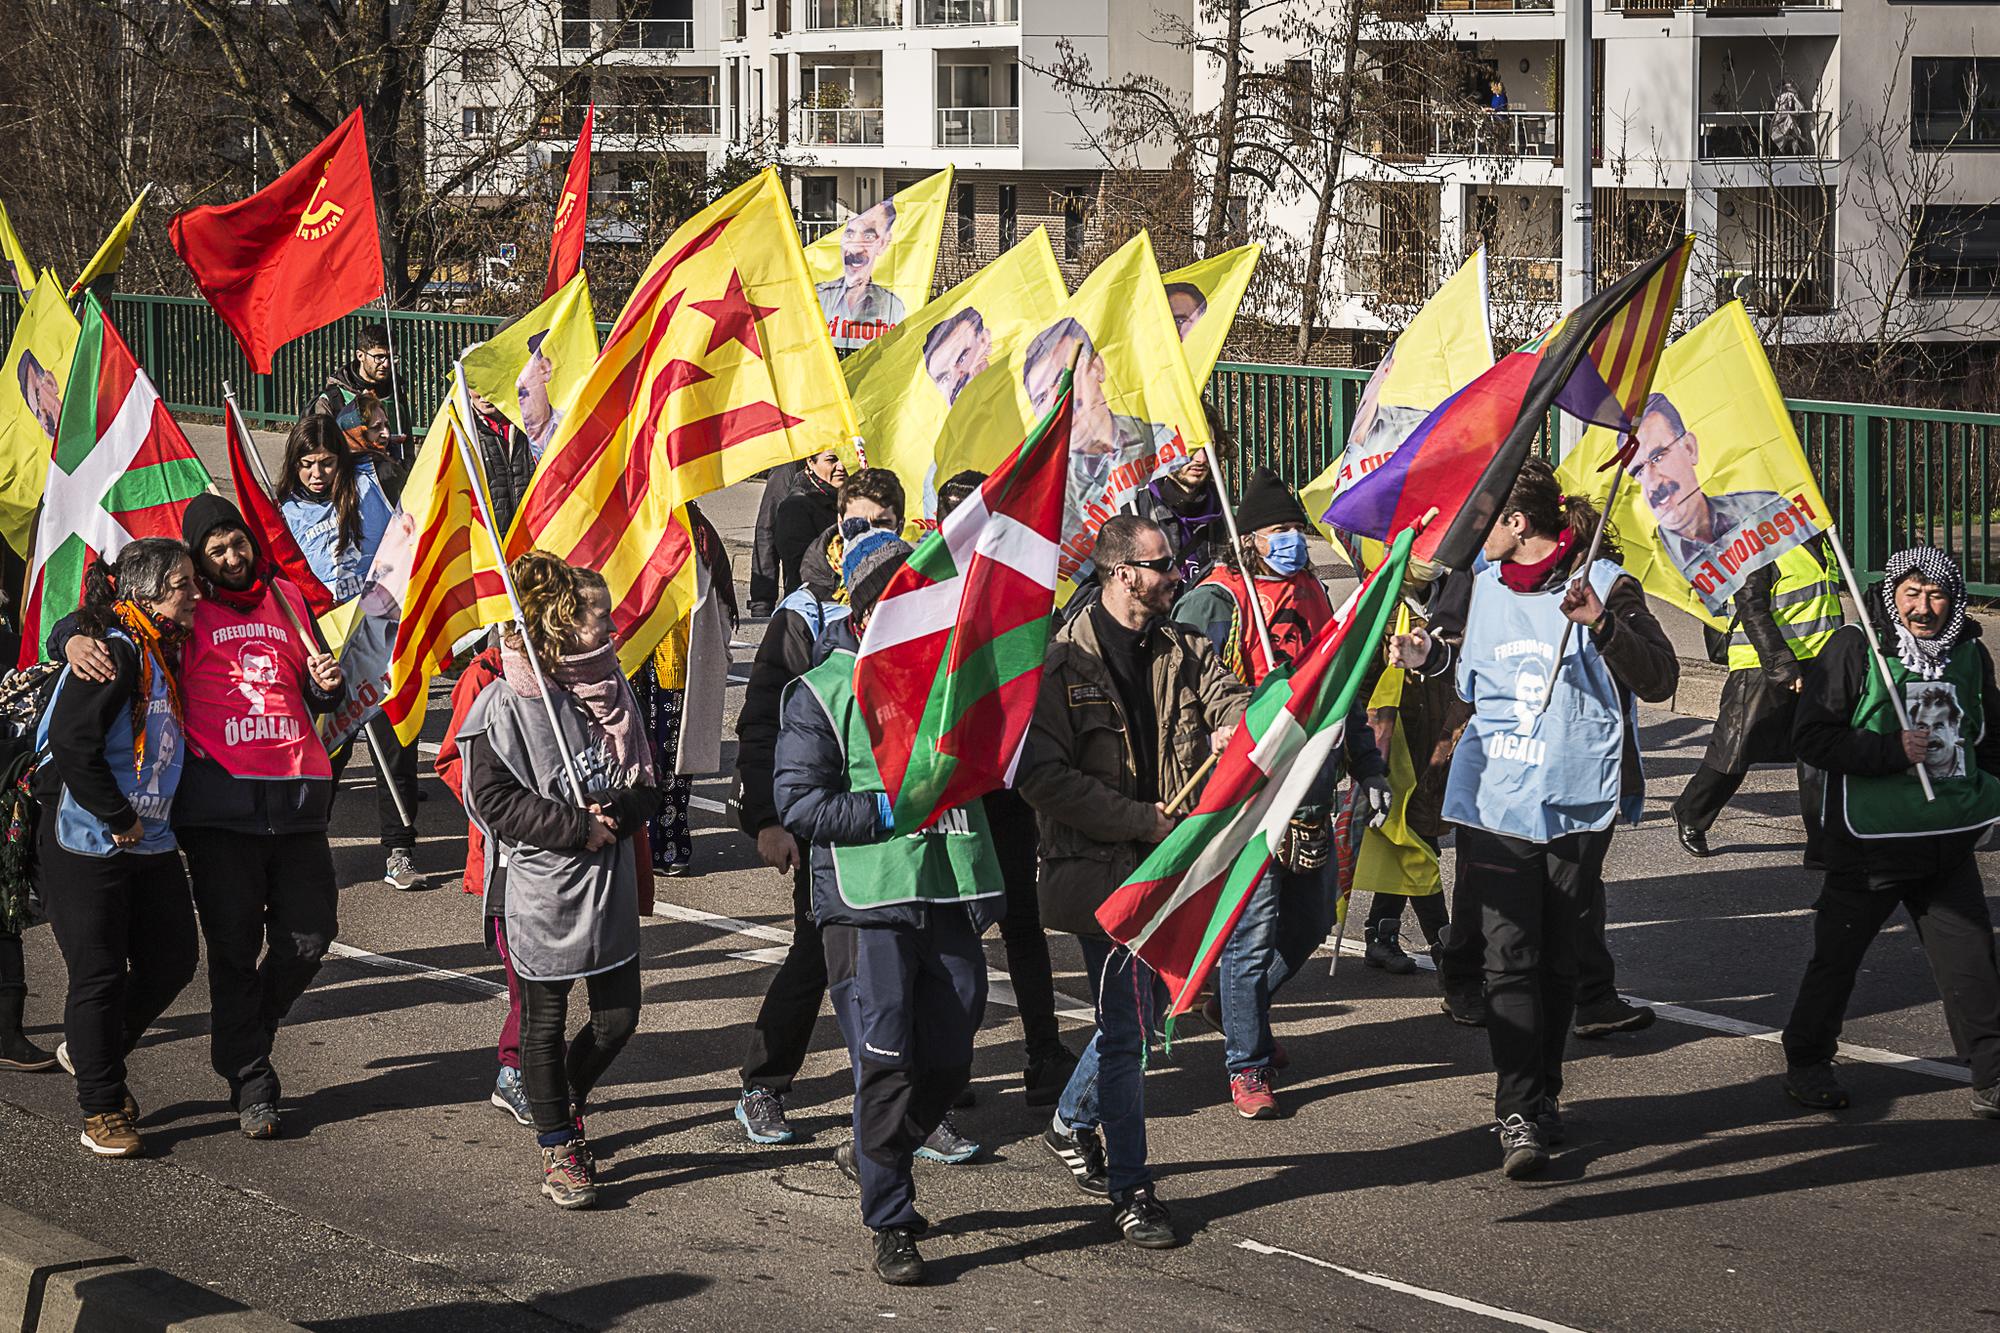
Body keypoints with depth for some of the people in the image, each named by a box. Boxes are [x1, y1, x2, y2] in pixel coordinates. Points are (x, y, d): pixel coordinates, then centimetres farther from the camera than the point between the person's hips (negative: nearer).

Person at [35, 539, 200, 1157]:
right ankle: (102, 1110, 12)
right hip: (90, 844, -9)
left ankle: (93, 1049, 34)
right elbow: (72, 741, -26)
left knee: (173, 961, 10)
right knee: (100, 972, 0)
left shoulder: (166, 654, 10)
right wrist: (118, 819, -18)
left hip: (149, 842, 9)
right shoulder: (117, 654, -19)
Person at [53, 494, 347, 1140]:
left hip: (295, 792, 4)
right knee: (235, 942, -1)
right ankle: (250, 1084, 7)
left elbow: (318, 698, 26)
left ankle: (249, 1032, 30)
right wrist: (74, 639, -24)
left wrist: (327, 683, 3)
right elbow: (89, 625, 0)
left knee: (311, 932, 4)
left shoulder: (286, 599, 17)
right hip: (220, 797, -4)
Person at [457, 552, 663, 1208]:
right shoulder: (504, 706, -11)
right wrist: (579, 828, -18)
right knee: (544, 1021, 6)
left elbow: (647, 785, 10)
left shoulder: (611, 693, 6)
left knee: (618, 1016, 9)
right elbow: (493, 798, -14)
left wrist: (619, 808, -13)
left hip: (610, 884, 5)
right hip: (540, 890, -5)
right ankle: (558, 1145, 21)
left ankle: (566, 1099, 37)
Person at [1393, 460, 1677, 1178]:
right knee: (1508, 957, -9)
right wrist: (1428, 653, 14)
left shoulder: (1601, 582, -5)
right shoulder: (1485, 587, 12)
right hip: (1496, 800, 3)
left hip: (1576, 801, -3)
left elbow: (1659, 680, -14)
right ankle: (1520, 1117, -12)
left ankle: (1542, 1093, 25)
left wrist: (1600, 622, -26)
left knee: (1557, 958, 8)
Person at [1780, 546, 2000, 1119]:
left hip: (1950, 839, 4)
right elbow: (1812, 736, -13)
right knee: (1838, 955, 6)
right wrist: (1892, 752, -20)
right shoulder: (1854, 649, -8)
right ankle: (1806, 1062, 23)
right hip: (1871, 841, -4)